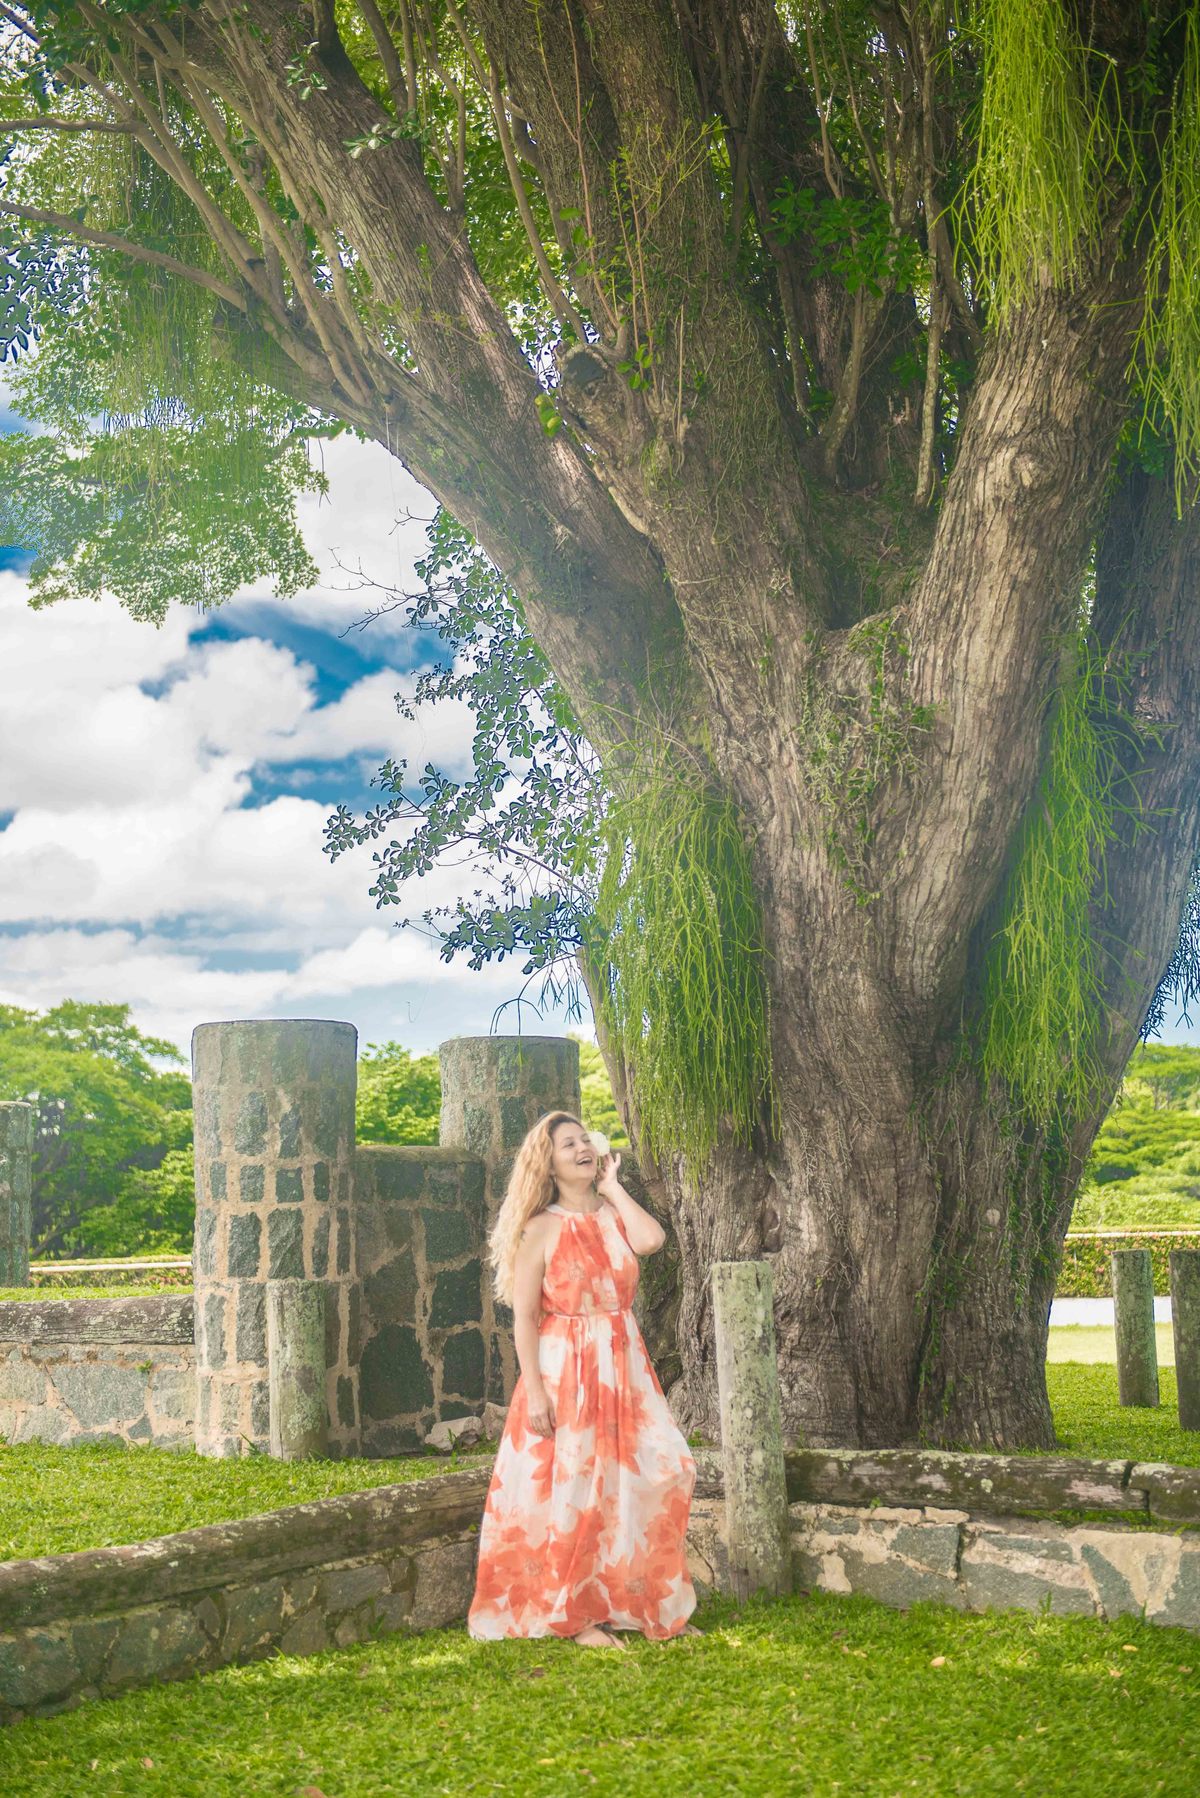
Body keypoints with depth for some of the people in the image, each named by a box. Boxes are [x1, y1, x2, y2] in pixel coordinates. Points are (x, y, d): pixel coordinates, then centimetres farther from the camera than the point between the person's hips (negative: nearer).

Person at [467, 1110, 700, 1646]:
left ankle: (652, 1605, 13)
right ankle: (579, 1616, 12)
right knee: (574, 1490, 0)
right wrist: (534, 1390, -14)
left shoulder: (613, 1215, 9)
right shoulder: (541, 1229, -3)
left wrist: (613, 1187, -2)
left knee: (661, 1472, 0)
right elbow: (524, 1317, -7)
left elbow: (651, 1240, -15)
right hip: (565, 1367, -4)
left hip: (623, 1365, 5)